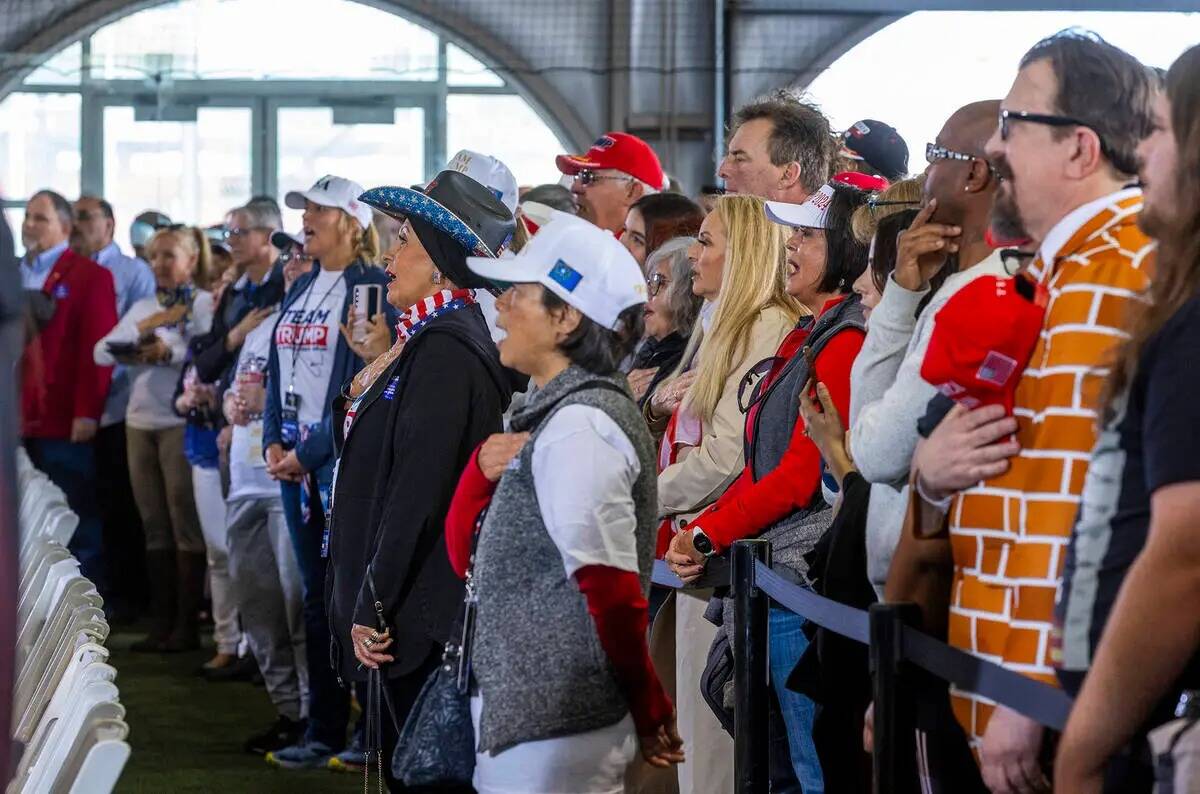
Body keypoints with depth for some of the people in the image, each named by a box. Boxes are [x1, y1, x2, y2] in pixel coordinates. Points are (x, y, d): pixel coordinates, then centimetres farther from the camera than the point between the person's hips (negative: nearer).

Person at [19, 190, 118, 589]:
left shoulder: (89, 276, -2)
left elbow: (97, 347, -9)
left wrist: (87, 412, -16)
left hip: (64, 421, -5)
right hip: (18, 421, 6)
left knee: (77, 521, 0)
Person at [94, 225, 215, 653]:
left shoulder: (204, 304, -1)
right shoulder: (143, 308, 17)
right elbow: (100, 351, 7)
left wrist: (170, 351, -30)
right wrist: (124, 349, -12)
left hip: (182, 422, -6)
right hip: (140, 421, 6)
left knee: (185, 525, -3)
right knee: (154, 526, 8)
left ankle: (186, 625, 1)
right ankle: (160, 622, 12)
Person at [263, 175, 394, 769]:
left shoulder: (371, 289, -9)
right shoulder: (301, 290, 16)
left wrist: (312, 450, -15)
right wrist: (274, 440, 5)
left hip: (342, 459, -8)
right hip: (294, 460, 8)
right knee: (316, 592, 10)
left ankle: (330, 731, 1)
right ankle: (323, 727, 15)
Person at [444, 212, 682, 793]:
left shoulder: (578, 427, -16)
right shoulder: (554, 413, 14)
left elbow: (612, 591, -19)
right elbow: (467, 554, 14)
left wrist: (649, 711, -10)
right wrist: (482, 468, -2)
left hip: (555, 728, -9)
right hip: (521, 711, 9)